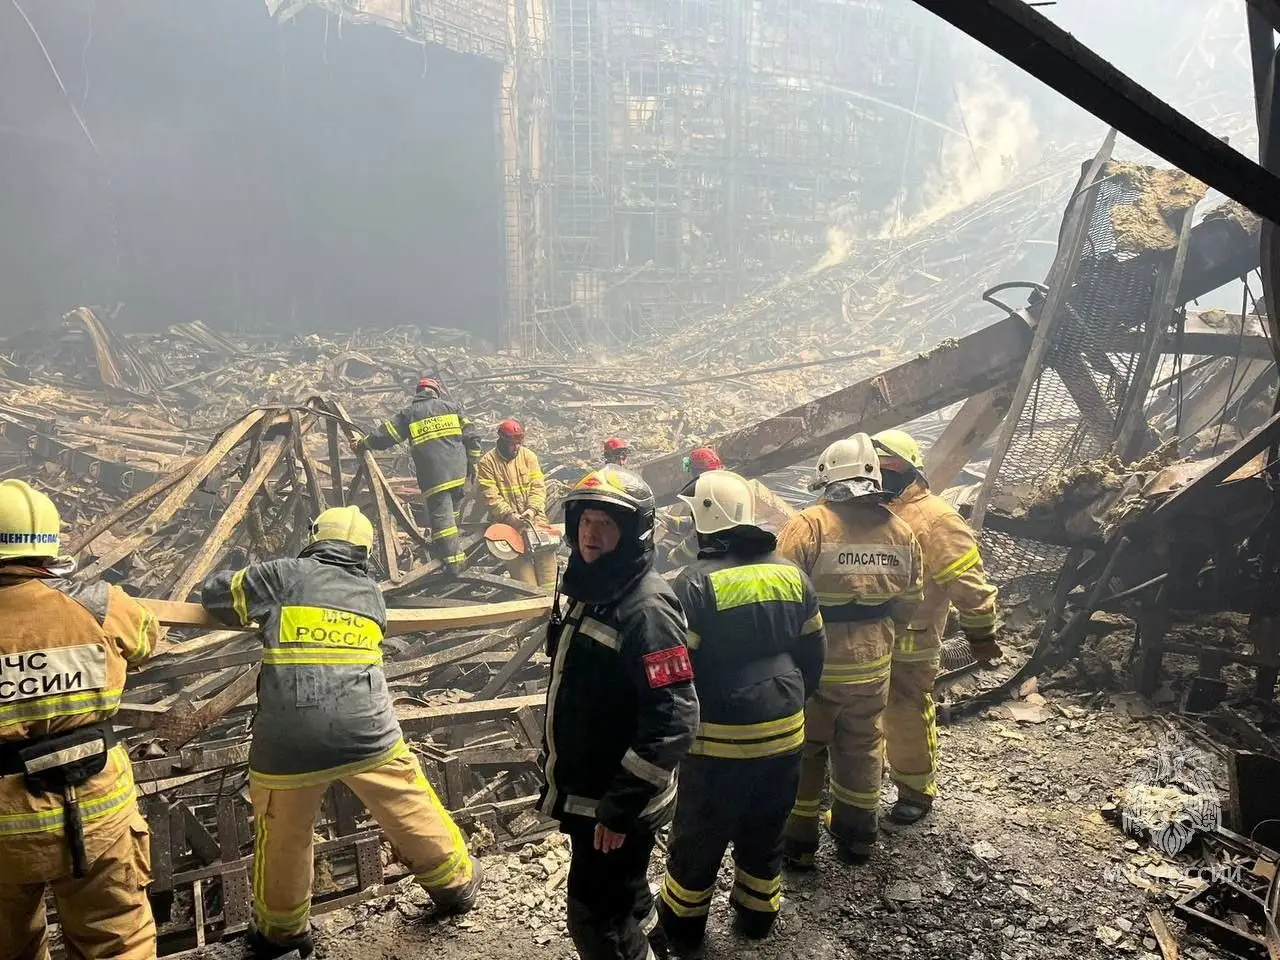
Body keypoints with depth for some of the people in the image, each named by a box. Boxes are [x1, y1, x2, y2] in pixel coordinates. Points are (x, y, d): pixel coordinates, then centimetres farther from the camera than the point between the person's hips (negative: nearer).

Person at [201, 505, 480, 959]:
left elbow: (217, 593, 14)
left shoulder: (285, 574, 3)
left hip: (288, 740, -1)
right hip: (366, 732, 1)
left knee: (282, 835, 22)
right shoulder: (373, 595, 12)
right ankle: (456, 885, 37)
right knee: (412, 810, 21)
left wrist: (258, 612, 32)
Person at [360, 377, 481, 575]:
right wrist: (472, 463, 15)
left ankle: (453, 562, -6)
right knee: (452, 512, 18)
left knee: (441, 516, -2)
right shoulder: (451, 406, 13)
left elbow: (385, 435, 11)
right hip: (458, 472, 3)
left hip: (433, 476, -3)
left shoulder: (409, 413, 9)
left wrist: (363, 444, 27)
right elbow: (471, 436, 7)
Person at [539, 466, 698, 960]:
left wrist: (621, 808, -25)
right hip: (585, 795, 8)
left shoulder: (646, 609, -26)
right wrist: (557, 769, 20)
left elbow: (673, 723, -29)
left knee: (597, 918, 7)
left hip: (615, 807, -8)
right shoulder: (589, 590, 3)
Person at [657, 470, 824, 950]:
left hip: (721, 738, -5)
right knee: (766, 832, 22)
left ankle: (683, 923, 30)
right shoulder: (790, 573, 2)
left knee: (699, 837, 14)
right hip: (785, 732, 6)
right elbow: (813, 654, 10)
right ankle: (758, 913, 39)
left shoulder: (697, 582, -18)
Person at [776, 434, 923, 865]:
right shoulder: (900, 532, -2)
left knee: (803, 752, 13)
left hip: (813, 666, -4)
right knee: (861, 750, 21)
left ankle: (798, 841, 24)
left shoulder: (808, 525, -19)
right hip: (872, 667, 5)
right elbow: (907, 607, 6)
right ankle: (858, 836, 37)